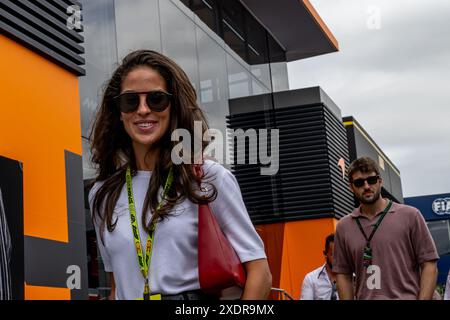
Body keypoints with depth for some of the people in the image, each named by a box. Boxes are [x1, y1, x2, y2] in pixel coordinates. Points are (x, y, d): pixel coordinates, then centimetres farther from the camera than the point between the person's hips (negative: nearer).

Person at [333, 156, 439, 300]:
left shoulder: (410, 215, 1)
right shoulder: (343, 227, 7)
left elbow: (429, 264, -2)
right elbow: (343, 274, 8)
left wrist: (423, 298, -11)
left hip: (407, 297, -2)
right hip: (364, 297, 2)